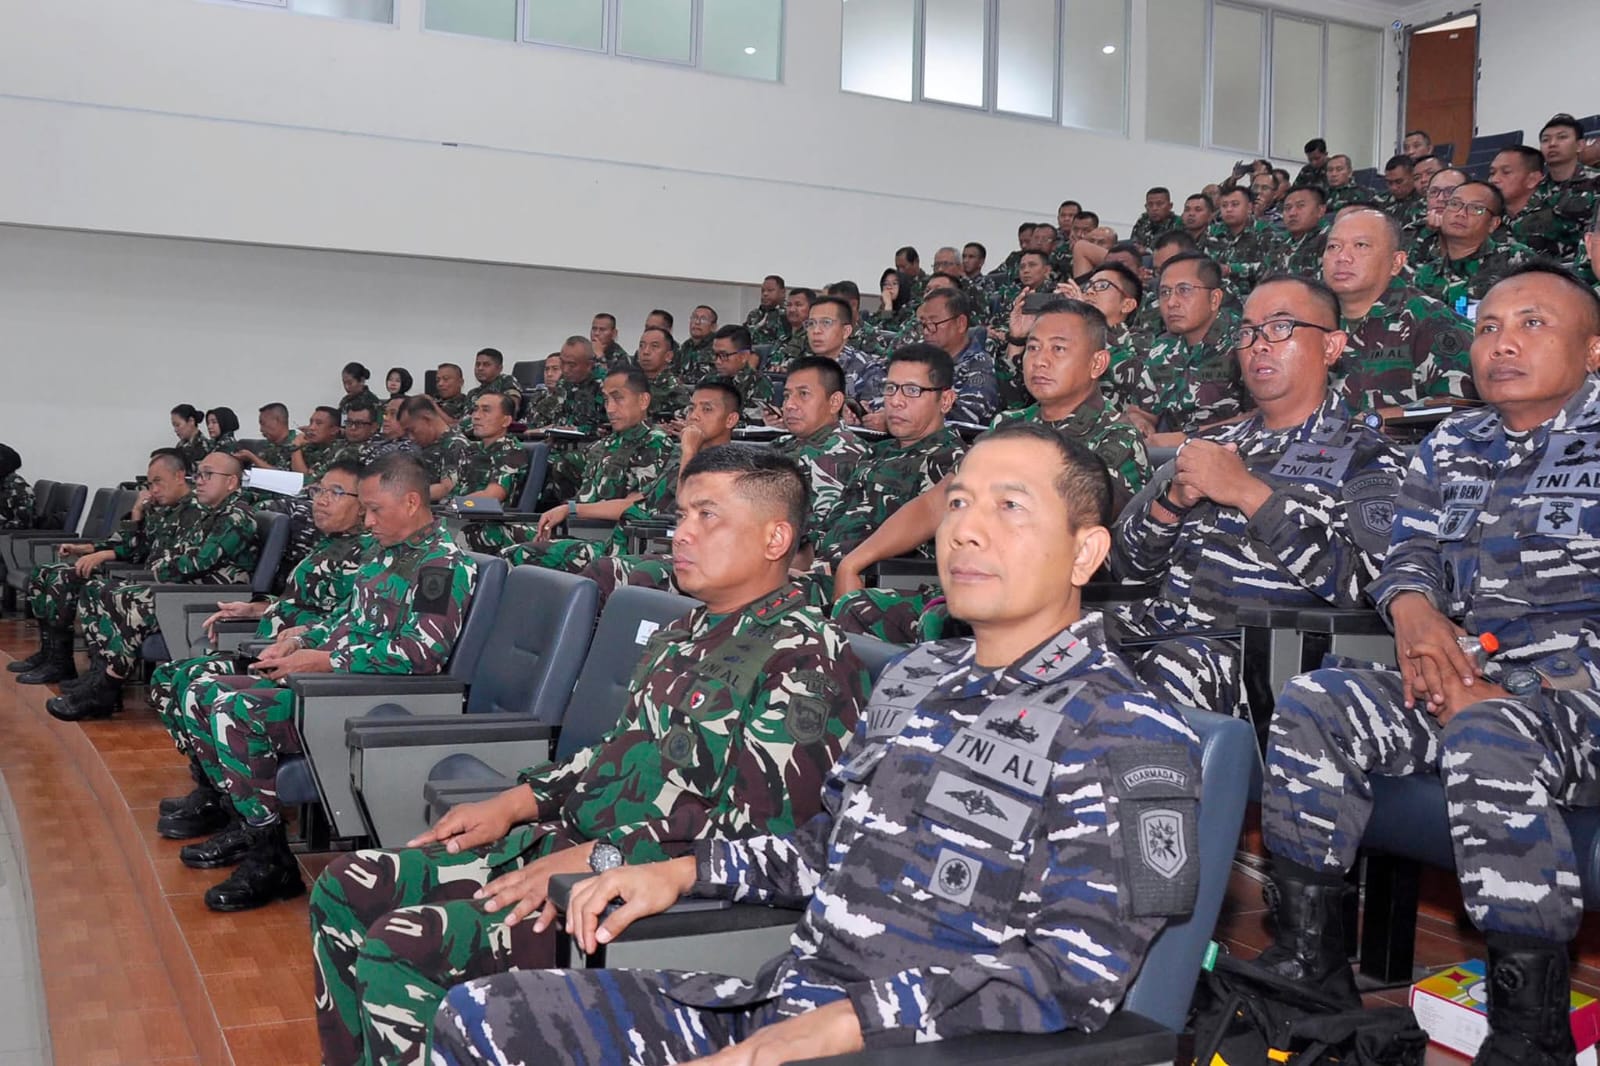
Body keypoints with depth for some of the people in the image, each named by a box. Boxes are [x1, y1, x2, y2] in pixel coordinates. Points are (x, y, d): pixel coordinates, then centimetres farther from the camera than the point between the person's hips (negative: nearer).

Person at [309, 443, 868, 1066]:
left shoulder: (804, 658, -13)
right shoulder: (681, 636, 16)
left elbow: (761, 826, -22)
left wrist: (596, 861, -21)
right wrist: (513, 804, 10)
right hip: (569, 840, 9)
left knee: (397, 948, -21)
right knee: (345, 892, 6)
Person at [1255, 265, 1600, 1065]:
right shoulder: (1452, 446, 17)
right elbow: (1411, 553, 16)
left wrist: (1500, 690, -20)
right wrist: (1414, 608, -9)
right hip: (1469, 679, 6)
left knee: (1487, 733, -36)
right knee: (1310, 703, -14)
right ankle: (1309, 965, -8)